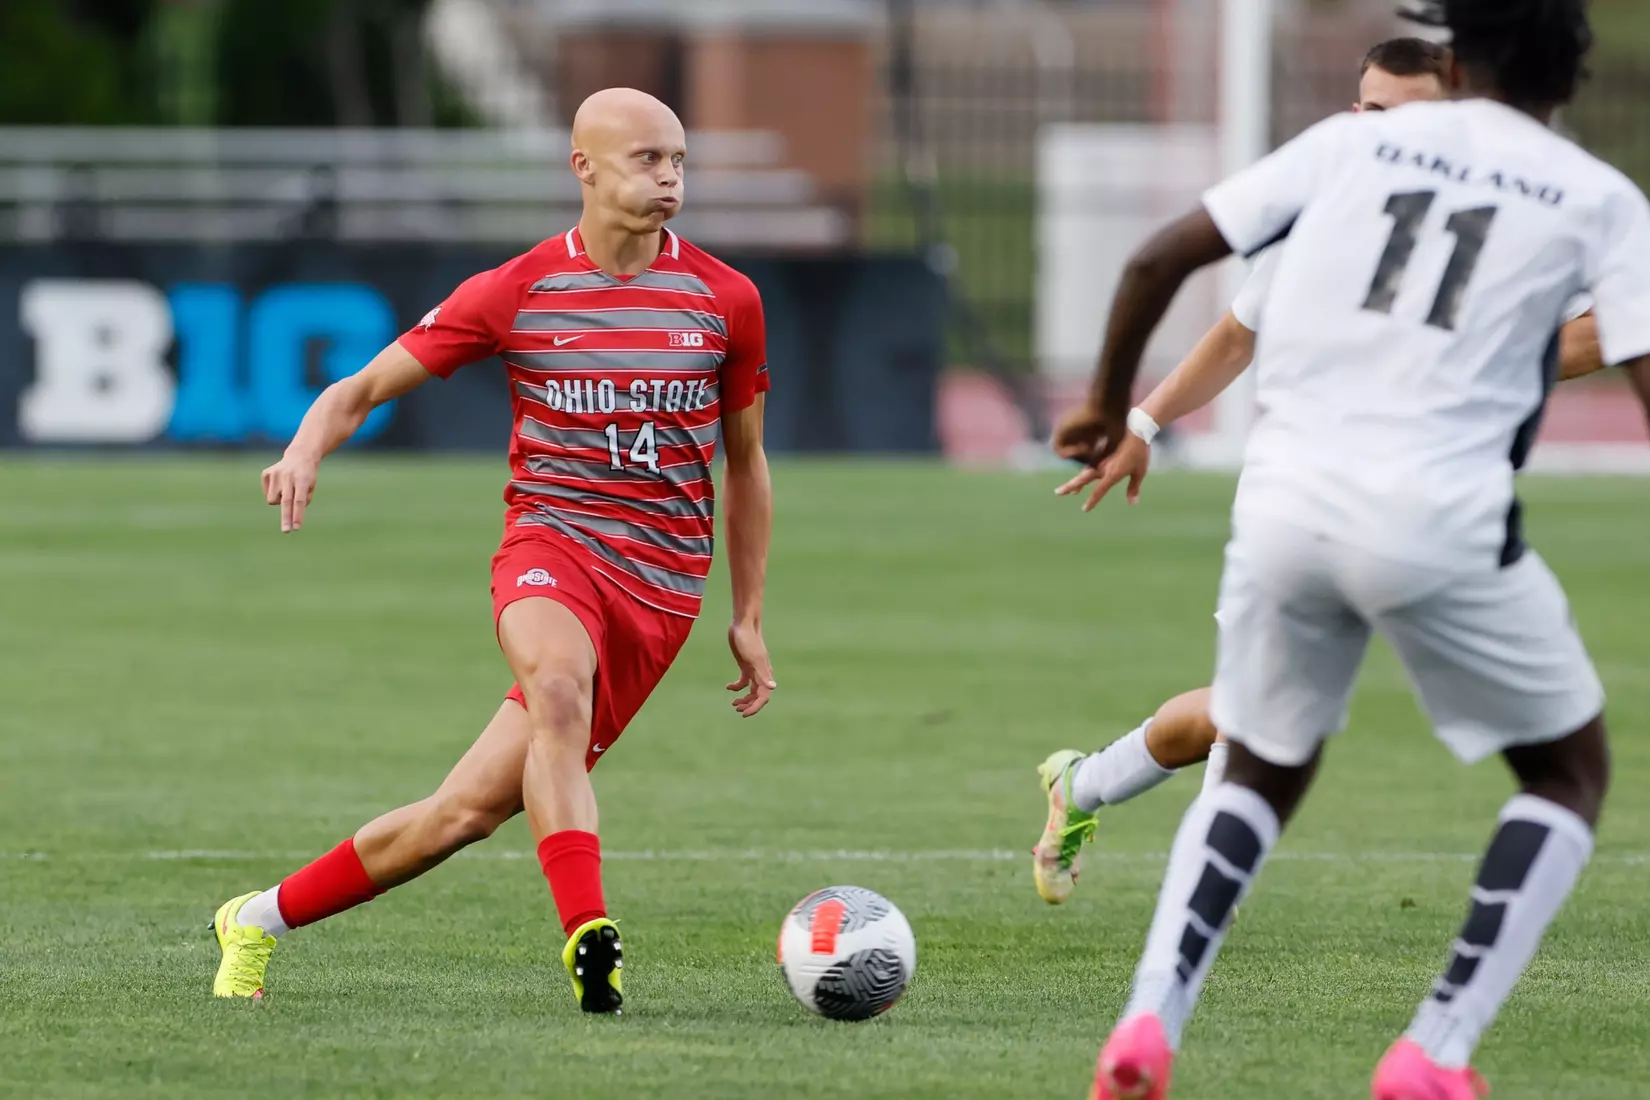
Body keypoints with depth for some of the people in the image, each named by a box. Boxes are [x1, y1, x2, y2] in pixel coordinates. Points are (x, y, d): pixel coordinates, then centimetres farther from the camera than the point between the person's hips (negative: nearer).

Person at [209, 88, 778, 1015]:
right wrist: (309, 447, -16)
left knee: (471, 809, -5)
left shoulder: (725, 300, 6)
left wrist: (750, 618, 15)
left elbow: (746, 461, 18)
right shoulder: (516, 293, 2)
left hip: (663, 585, 1)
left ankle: (261, 919, 11)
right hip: (550, 544, -1)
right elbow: (364, 388, 7)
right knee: (558, 683, -38)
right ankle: (589, 937, -43)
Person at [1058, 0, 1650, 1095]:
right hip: (1441, 520, -3)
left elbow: (1156, 263, 11)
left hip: (1287, 502, 3)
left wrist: (1119, 419, 24)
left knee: (1263, 771, 26)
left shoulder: (1354, 141, 13)